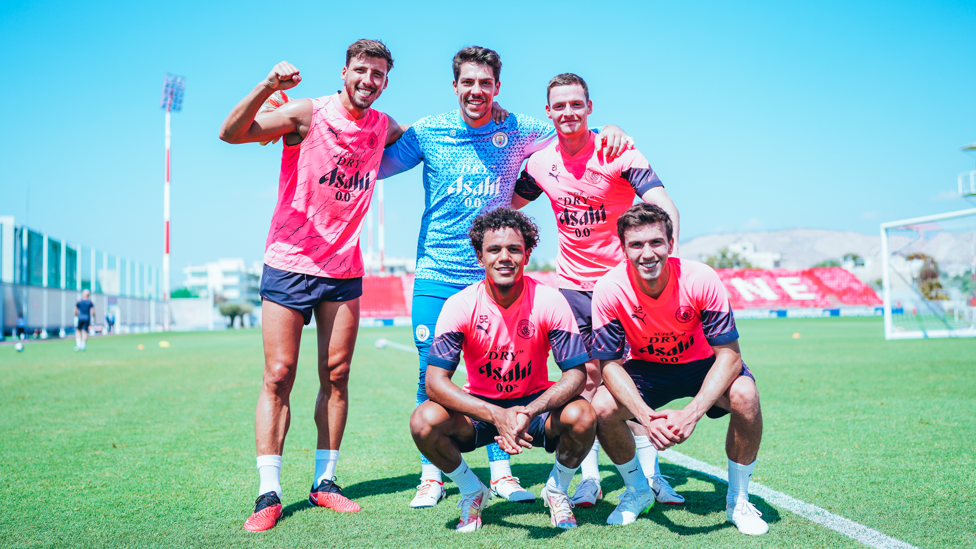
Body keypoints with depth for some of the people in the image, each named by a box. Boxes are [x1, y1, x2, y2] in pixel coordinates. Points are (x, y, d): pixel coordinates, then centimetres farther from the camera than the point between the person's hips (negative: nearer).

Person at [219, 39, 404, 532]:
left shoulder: (383, 127, 7)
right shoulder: (308, 114, -8)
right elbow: (231, 134, -18)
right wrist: (267, 86, -34)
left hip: (345, 269, 5)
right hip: (289, 264, -4)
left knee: (336, 377, 6)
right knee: (278, 376, -5)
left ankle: (324, 482, 17)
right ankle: (268, 494, 1)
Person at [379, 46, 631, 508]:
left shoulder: (517, 131, 2)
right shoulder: (428, 132, 1)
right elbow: (372, 165, 8)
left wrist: (608, 132, -8)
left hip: (493, 278, 1)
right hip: (436, 275, 0)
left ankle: (501, 472, 16)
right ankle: (431, 475, 15)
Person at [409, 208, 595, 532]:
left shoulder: (549, 302, -16)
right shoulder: (460, 305, -17)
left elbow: (576, 374, -18)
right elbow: (435, 381, -23)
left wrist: (528, 412, -36)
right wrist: (497, 416, -37)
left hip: (535, 405, 0)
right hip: (479, 408, 0)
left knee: (581, 417, -31)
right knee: (424, 421, -28)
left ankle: (557, 490, 3)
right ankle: (472, 492, 2)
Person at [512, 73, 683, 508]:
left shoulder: (617, 153, -10)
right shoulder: (540, 163, 2)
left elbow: (661, 204, -20)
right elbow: (509, 204, 20)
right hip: (572, 281, 3)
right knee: (586, 375, 0)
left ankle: (650, 472, 8)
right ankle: (589, 477, 8)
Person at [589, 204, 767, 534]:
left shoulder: (700, 280, -28)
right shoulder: (609, 289, -25)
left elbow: (728, 354, -26)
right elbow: (610, 364, -19)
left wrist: (692, 413, -40)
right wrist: (645, 416, -36)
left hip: (701, 364, -1)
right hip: (647, 368, 1)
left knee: (744, 394, -31)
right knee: (602, 407, -26)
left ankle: (738, 500, -6)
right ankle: (638, 491, 5)